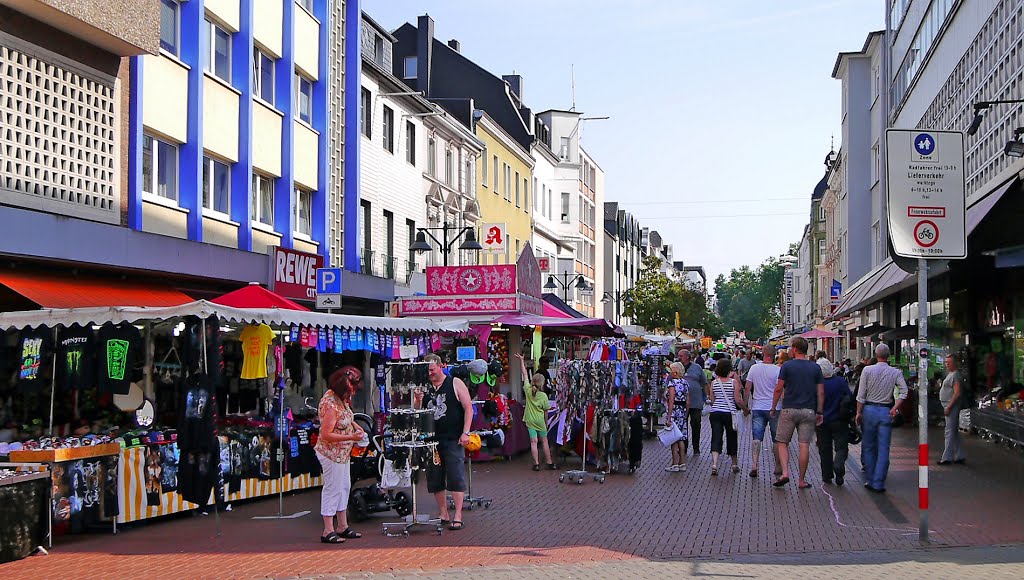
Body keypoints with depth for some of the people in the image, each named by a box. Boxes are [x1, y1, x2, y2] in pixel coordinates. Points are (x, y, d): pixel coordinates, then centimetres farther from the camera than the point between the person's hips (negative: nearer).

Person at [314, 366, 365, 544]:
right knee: (333, 488, -3)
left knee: (344, 487, 17)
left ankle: (342, 526, 27)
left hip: (342, 453, 10)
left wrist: (355, 425, 5)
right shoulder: (330, 405, -27)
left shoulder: (341, 398, 2)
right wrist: (352, 437, -26)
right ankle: (328, 531, 5)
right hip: (332, 453, -10)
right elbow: (326, 435, -27)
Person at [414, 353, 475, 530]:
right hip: (431, 440, 4)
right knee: (435, 479, 7)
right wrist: (417, 400, -10)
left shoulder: (455, 384, -1)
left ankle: (458, 517, -4)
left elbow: (468, 408, -2)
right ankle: (443, 514, 18)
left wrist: (465, 432, -10)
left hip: (453, 440, -4)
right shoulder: (423, 387, 10)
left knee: (456, 478, -6)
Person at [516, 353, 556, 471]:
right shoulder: (543, 396, -12)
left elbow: (525, 375, 3)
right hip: (540, 421, -1)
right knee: (544, 441, 9)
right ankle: (549, 463, 13)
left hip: (530, 420, 1)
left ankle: (536, 464, -2)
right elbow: (545, 411, -2)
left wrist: (521, 361, 12)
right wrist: (546, 422, 13)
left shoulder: (528, 390, -7)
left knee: (533, 442, 1)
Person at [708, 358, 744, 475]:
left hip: (715, 413, 2)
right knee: (731, 438, 14)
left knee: (716, 438, -2)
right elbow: (738, 400, -10)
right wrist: (745, 409, 4)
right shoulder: (734, 382, -6)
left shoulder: (714, 383, 3)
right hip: (729, 413, -2)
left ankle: (714, 464, -20)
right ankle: (734, 464, 29)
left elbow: (711, 401, 6)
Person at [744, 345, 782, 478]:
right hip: (774, 409, -2)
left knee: (756, 438, 0)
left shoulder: (754, 368, 1)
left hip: (757, 408, 2)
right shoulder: (777, 370, -8)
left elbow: (747, 389, 4)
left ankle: (754, 466, -13)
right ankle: (778, 467, 18)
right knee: (777, 439, 10)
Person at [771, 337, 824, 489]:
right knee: (804, 445, 2)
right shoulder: (815, 368, 5)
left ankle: (785, 473, -9)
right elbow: (821, 392, 4)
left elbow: (779, 389, -5)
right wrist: (819, 412, 10)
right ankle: (802, 480, 5)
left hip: (789, 409, -2)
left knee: (782, 443, 8)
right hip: (808, 411, 2)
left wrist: (773, 408, 6)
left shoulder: (787, 366, -4)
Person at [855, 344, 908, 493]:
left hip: (869, 409, 0)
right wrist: (895, 408, -8)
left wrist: (859, 412, 3)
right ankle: (878, 484, 0)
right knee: (883, 449, 2)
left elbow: (861, 394, -3)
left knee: (869, 447, 12)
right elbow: (904, 391, -13)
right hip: (886, 411, 0)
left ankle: (871, 481, 17)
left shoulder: (867, 370, -4)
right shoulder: (896, 372, -2)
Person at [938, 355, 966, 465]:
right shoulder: (950, 374, 18)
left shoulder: (955, 375, -14)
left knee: (950, 432, -9)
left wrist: (948, 406, -23)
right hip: (949, 406, 11)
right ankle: (959, 457, 19)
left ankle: (947, 457, -9)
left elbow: (957, 393, -21)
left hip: (952, 406, -11)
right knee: (955, 432, 14)